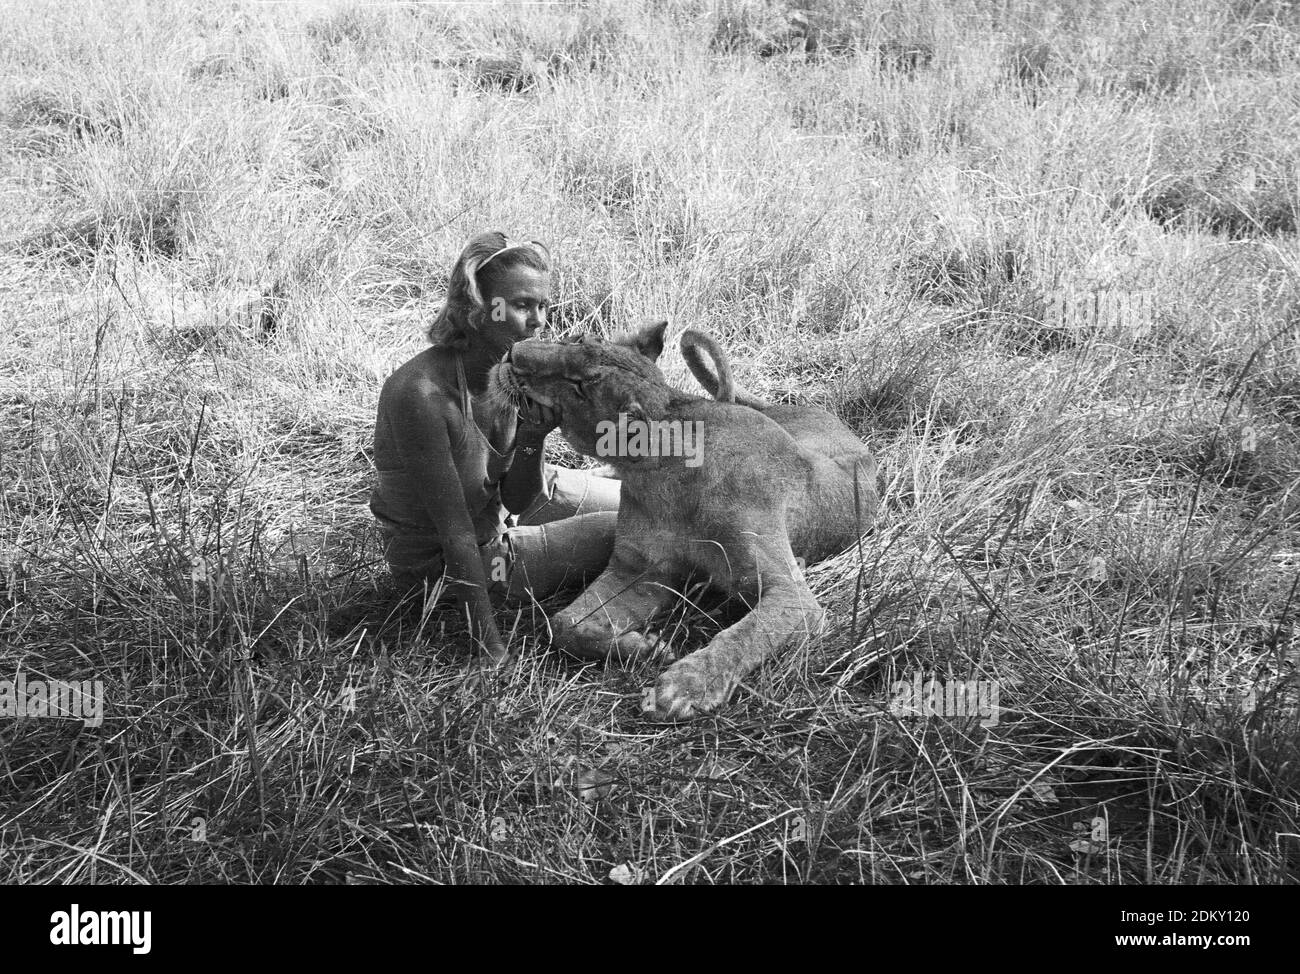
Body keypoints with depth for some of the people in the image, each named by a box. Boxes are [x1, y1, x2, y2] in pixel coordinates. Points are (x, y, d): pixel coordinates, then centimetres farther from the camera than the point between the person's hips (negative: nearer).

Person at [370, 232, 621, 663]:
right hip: (439, 565, -7)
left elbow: (518, 501, -8)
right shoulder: (421, 394, -36)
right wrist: (492, 648, -27)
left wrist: (533, 437, -27)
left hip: (494, 507, 7)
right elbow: (456, 534, -31)